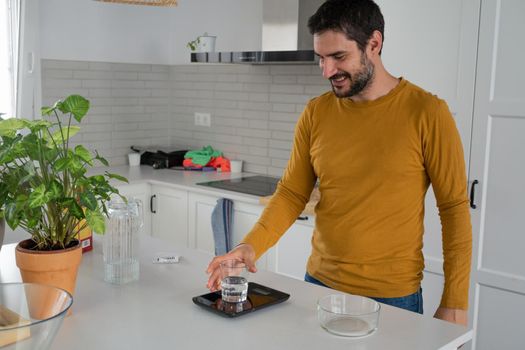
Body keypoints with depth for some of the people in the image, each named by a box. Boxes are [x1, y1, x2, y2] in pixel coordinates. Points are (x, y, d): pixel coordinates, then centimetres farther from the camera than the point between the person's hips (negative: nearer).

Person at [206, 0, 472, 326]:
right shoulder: (316, 113, -1)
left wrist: (455, 304, -9)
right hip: (320, 283, 4)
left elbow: (455, 208, -9)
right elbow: (292, 194, 1)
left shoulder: (426, 112, -12)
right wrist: (250, 246, -16)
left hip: (393, 297, -3)